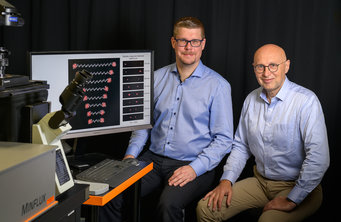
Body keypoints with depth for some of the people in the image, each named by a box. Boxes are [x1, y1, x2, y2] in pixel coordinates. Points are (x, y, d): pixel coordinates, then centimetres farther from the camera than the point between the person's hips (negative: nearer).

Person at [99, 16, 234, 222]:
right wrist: (131, 154, 1)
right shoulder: (157, 78, 10)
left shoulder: (218, 85, -3)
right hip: (154, 159, 4)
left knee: (168, 205, -32)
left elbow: (224, 139, -5)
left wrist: (195, 168, -18)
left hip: (194, 165, -4)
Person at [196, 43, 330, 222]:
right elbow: (241, 146, 15)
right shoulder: (251, 100, 6)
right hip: (260, 182, 6)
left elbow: (318, 158, -22)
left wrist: (292, 200, -21)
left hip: (297, 187, -6)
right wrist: (226, 180, 0)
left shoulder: (306, 100, -17)